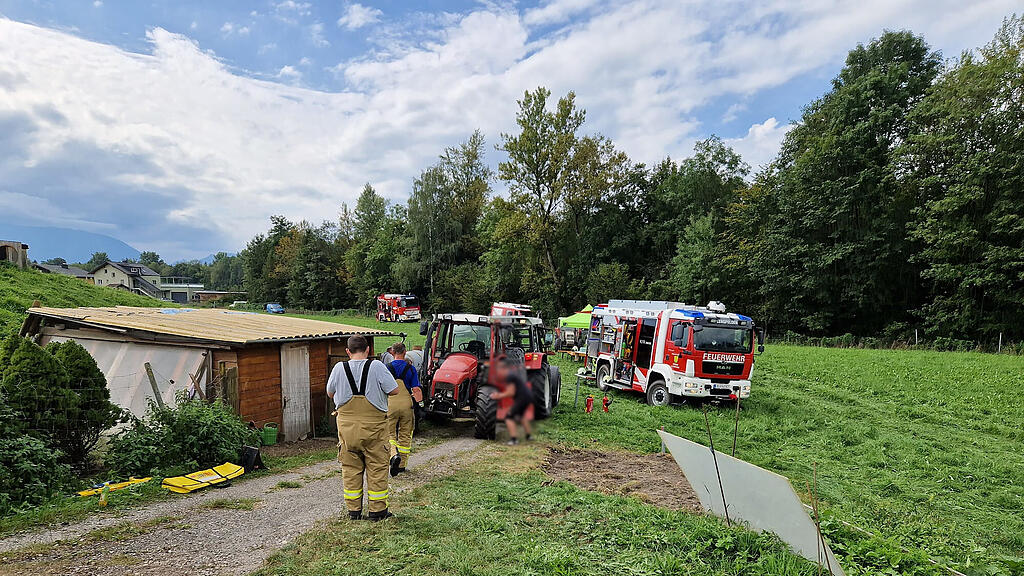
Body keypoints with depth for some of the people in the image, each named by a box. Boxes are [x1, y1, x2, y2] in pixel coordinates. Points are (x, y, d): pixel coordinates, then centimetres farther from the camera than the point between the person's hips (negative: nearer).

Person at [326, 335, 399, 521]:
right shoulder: (376, 366, -11)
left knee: (350, 468, 14)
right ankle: (377, 510, 14)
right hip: (374, 424, -2)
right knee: (377, 468, 8)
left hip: (347, 425, 3)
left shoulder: (339, 368, -3)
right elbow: (394, 390, -8)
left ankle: (353, 510, 21)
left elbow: (330, 393, 11)